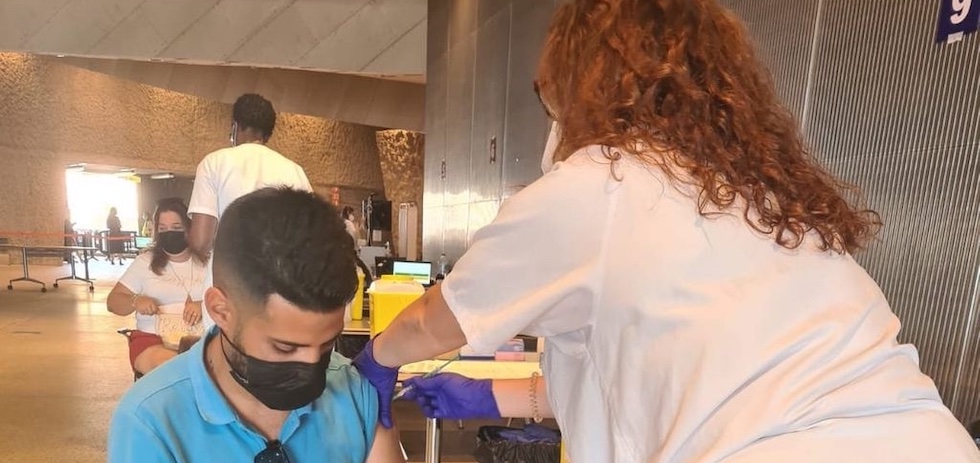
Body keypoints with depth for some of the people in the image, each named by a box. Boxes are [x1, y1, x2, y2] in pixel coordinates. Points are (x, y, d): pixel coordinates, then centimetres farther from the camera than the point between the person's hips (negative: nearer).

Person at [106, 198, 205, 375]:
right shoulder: (144, 262, 14)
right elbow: (113, 301, 14)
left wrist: (204, 306, -19)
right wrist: (136, 301, -10)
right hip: (152, 338, 1)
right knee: (165, 362, -35)